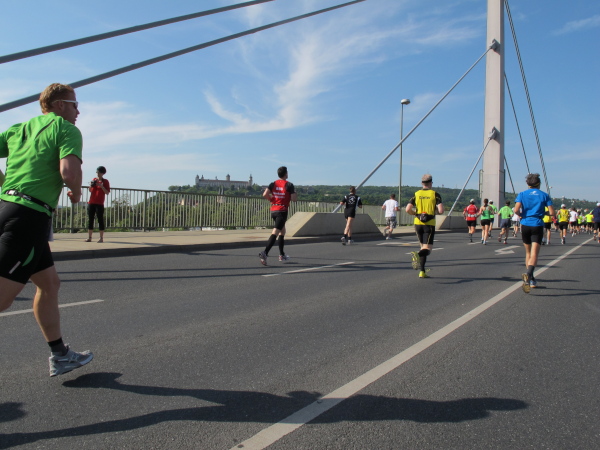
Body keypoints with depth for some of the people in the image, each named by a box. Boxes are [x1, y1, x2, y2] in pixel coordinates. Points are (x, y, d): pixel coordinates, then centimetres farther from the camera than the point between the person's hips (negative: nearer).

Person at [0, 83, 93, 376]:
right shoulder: (67, 130, -1)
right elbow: (69, 171, -19)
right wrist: (76, 193, 1)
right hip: (31, 216, -9)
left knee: (49, 283, 18)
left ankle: (60, 356, 27)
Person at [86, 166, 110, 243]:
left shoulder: (105, 181, 1)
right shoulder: (94, 180, 14)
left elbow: (107, 192, -6)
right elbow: (90, 190, 21)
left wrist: (101, 186, -18)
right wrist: (91, 185, 1)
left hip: (99, 204, -5)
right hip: (91, 203, 5)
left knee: (100, 220, -4)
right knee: (90, 219, 5)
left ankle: (101, 238, -1)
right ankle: (89, 237, 9)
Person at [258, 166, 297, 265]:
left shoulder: (273, 184, 7)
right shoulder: (289, 185, -6)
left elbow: (265, 194, -5)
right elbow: (294, 199, -10)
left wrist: (272, 200, 12)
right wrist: (295, 193, 10)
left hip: (273, 210, 7)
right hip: (282, 211, -7)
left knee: (282, 231, 22)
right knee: (275, 233, -13)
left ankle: (282, 255, 27)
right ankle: (265, 253, -27)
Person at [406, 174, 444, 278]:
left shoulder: (416, 194, 5)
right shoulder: (435, 194, -1)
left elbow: (408, 209, -5)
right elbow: (441, 210, -12)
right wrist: (435, 211, 10)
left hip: (418, 223, 3)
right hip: (429, 224, -3)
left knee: (423, 246, 17)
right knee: (427, 249, -5)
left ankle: (422, 271, 14)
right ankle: (417, 254, -40)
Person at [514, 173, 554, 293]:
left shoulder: (522, 194, 3)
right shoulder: (544, 195, 3)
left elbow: (516, 209, -12)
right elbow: (552, 212, -2)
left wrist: (520, 215, 9)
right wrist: (542, 212, 18)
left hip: (525, 225, 2)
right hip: (537, 226, -2)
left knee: (528, 253, 17)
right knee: (534, 254, -11)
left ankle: (531, 279, 25)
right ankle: (528, 274, -38)